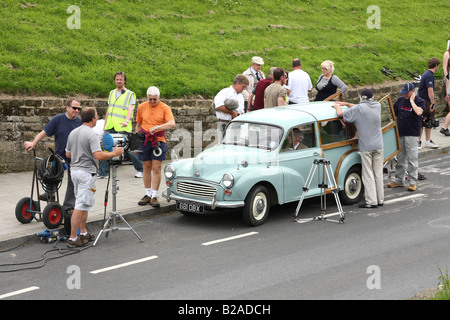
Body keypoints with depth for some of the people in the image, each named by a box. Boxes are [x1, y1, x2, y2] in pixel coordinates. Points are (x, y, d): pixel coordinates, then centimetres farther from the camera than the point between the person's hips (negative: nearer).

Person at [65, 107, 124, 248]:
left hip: (75, 170, 9)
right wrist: (114, 153, -12)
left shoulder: (72, 133, 9)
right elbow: (98, 155, -25)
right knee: (81, 206, -6)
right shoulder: (92, 135, -16)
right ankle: (73, 238, -6)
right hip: (87, 172, -9)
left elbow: (68, 154, 16)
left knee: (83, 204, 20)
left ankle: (83, 233, 27)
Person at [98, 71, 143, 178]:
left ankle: (140, 169, 13)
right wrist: (105, 125, 20)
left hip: (123, 128, -5)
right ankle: (103, 172, 5)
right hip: (110, 127, 5)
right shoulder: (112, 93, 18)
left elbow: (130, 109, -14)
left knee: (127, 150, -2)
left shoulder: (130, 94, 0)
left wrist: (127, 120, -32)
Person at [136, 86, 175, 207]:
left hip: (159, 141, -3)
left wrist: (157, 127, -30)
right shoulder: (142, 107, 7)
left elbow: (172, 124, -16)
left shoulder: (165, 108, -3)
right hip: (144, 141, 3)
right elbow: (138, 125, 16)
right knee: (146, 169, 9)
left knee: (156, 169, -4)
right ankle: (148, 194, 18)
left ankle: (154, 196, 0)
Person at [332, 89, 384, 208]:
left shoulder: (358, 109, -10)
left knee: (368, 175, -1)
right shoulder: (377, 106, 7)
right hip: (378, 146, 5)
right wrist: (346, 104, 22)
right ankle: (380, 199, 16)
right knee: (378, 173, 12)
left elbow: (341, 114, -10)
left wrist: (337, 106, 11)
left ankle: (371, 201, -2)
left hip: (365, 147, -5)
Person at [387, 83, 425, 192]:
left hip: (412, 134, -5)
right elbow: (394, 115, 18)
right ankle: (399, 180, 21)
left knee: (412, 158, -5)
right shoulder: (400, 100, 10)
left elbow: (419, 112, -24)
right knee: (400, 158, 12)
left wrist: (411, 101, -14)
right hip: (400, 133, 5)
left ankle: (413, 182, 1)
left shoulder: (419, 101, -4)